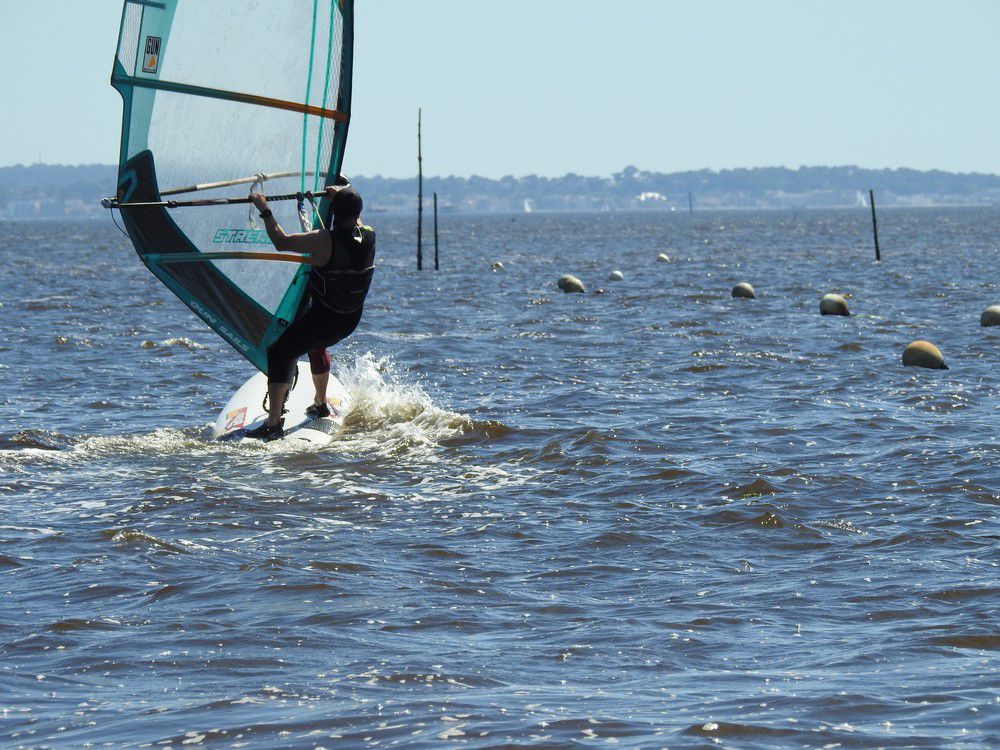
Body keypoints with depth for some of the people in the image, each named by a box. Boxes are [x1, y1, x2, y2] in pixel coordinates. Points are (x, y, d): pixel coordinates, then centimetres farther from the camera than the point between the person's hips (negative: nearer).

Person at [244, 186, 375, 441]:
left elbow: (281, 242, -18)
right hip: (351, 321, 7)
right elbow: (355, 223, 20)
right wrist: (341, 197, 30)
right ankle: (320, 405, 49)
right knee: (316, 346, 36)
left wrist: (265, 211, -7)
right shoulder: (369, 236, -6)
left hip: (322, 319, -7)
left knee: (280, 354, 3)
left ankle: (273, 423, -6)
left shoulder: (325, 241, -25)